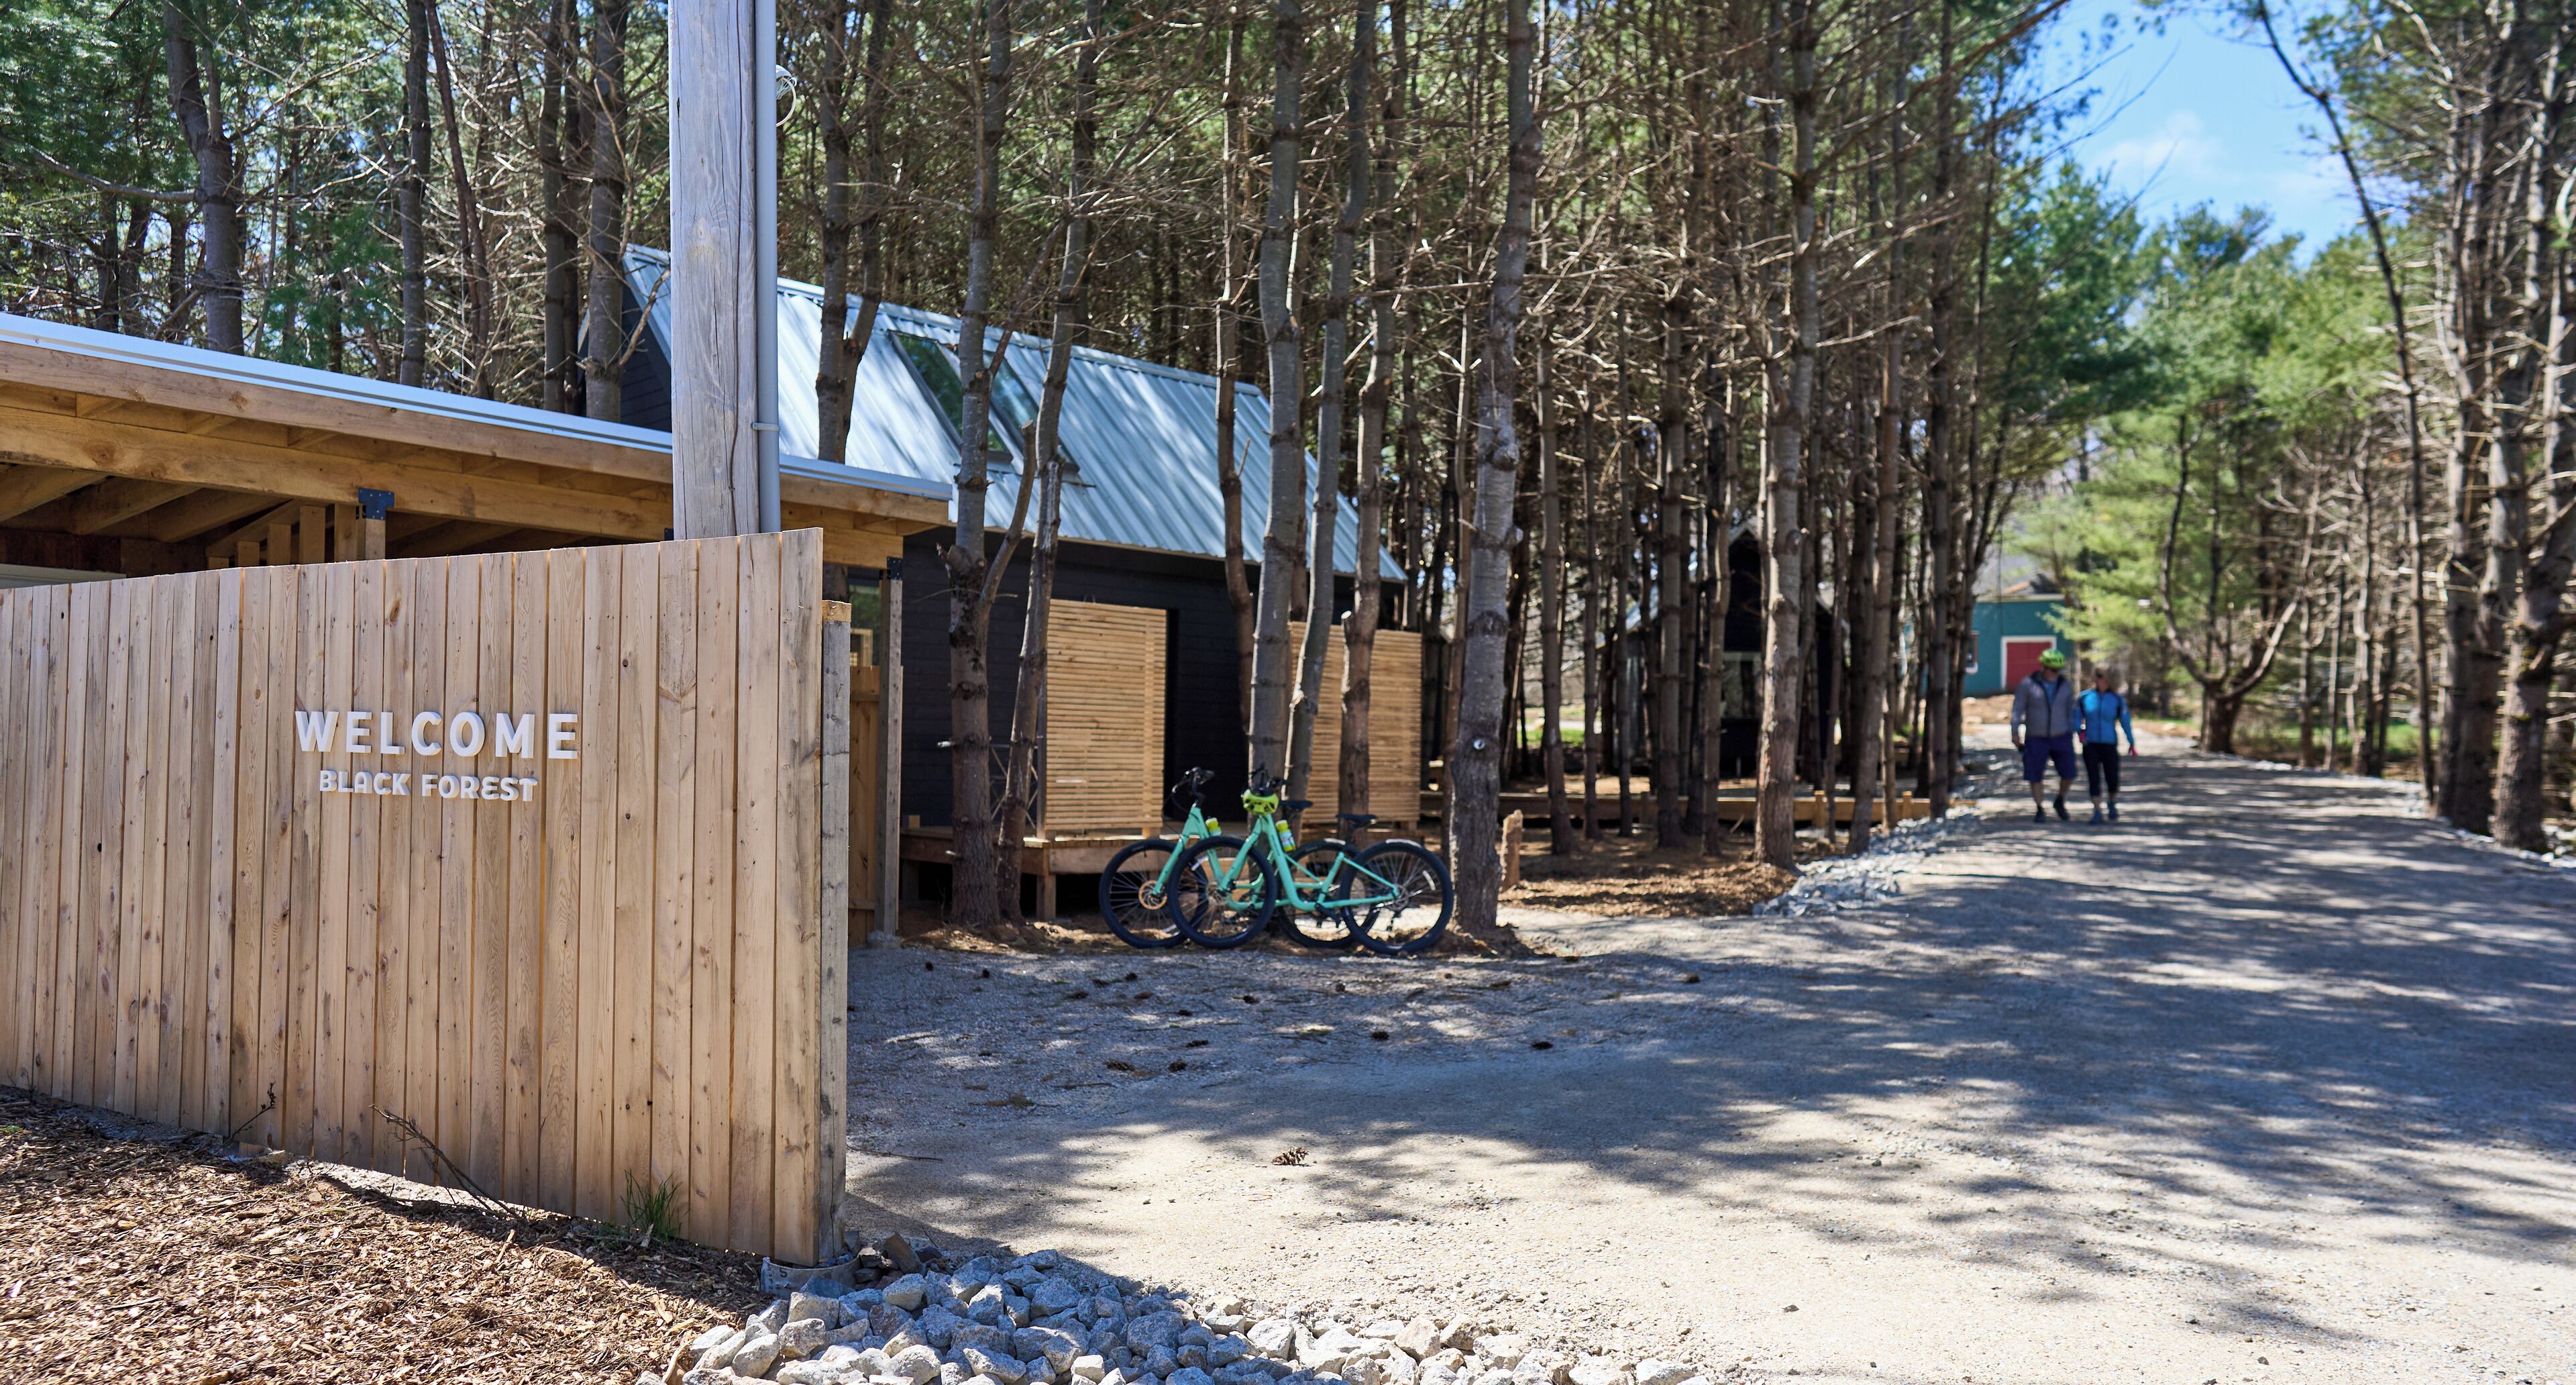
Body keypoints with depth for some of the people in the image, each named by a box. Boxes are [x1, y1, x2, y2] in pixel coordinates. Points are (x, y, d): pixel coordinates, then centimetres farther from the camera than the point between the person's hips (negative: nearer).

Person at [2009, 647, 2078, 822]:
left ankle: (2060, 802, 26)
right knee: (2035, 776, -2)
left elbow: (2071, 711, 10)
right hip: (2036, 739, -2)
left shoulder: (2066, 686, 3)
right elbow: (2018, 709, -5)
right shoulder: (2028, 684, -6)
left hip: (2061, 737, 2)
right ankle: (2040, 810, 12)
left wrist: (2072, 734, 8)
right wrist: (2015, 733, -11)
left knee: (2069, 774, 0)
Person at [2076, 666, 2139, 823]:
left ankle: (2112, 805, 27)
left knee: (2112, 778, -2)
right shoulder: (2085, 697, 1)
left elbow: (2125, 722, 5)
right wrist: (2079, 732, -8)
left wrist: (2132, 743, 6)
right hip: (2090, 744, 1)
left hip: (2110, 744, -1)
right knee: (2093, 779, -4)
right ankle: (2097, 812, 4)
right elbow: (2077, 717, 10)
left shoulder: (2117, 699, -1)